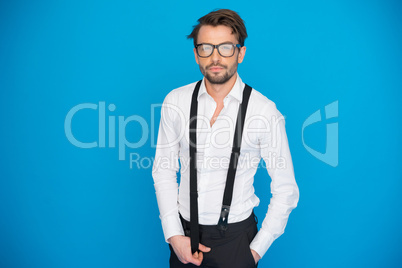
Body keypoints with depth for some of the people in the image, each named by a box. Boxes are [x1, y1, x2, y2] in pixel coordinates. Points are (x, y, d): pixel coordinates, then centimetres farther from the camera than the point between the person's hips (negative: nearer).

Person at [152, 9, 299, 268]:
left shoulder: (264, 111, -13)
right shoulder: (175, 102, -6)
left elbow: (286, 190, -7)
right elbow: (164, 171, 0)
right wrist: (174, 236, -4)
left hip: (236, 235, -2)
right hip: (185, 230, 3)